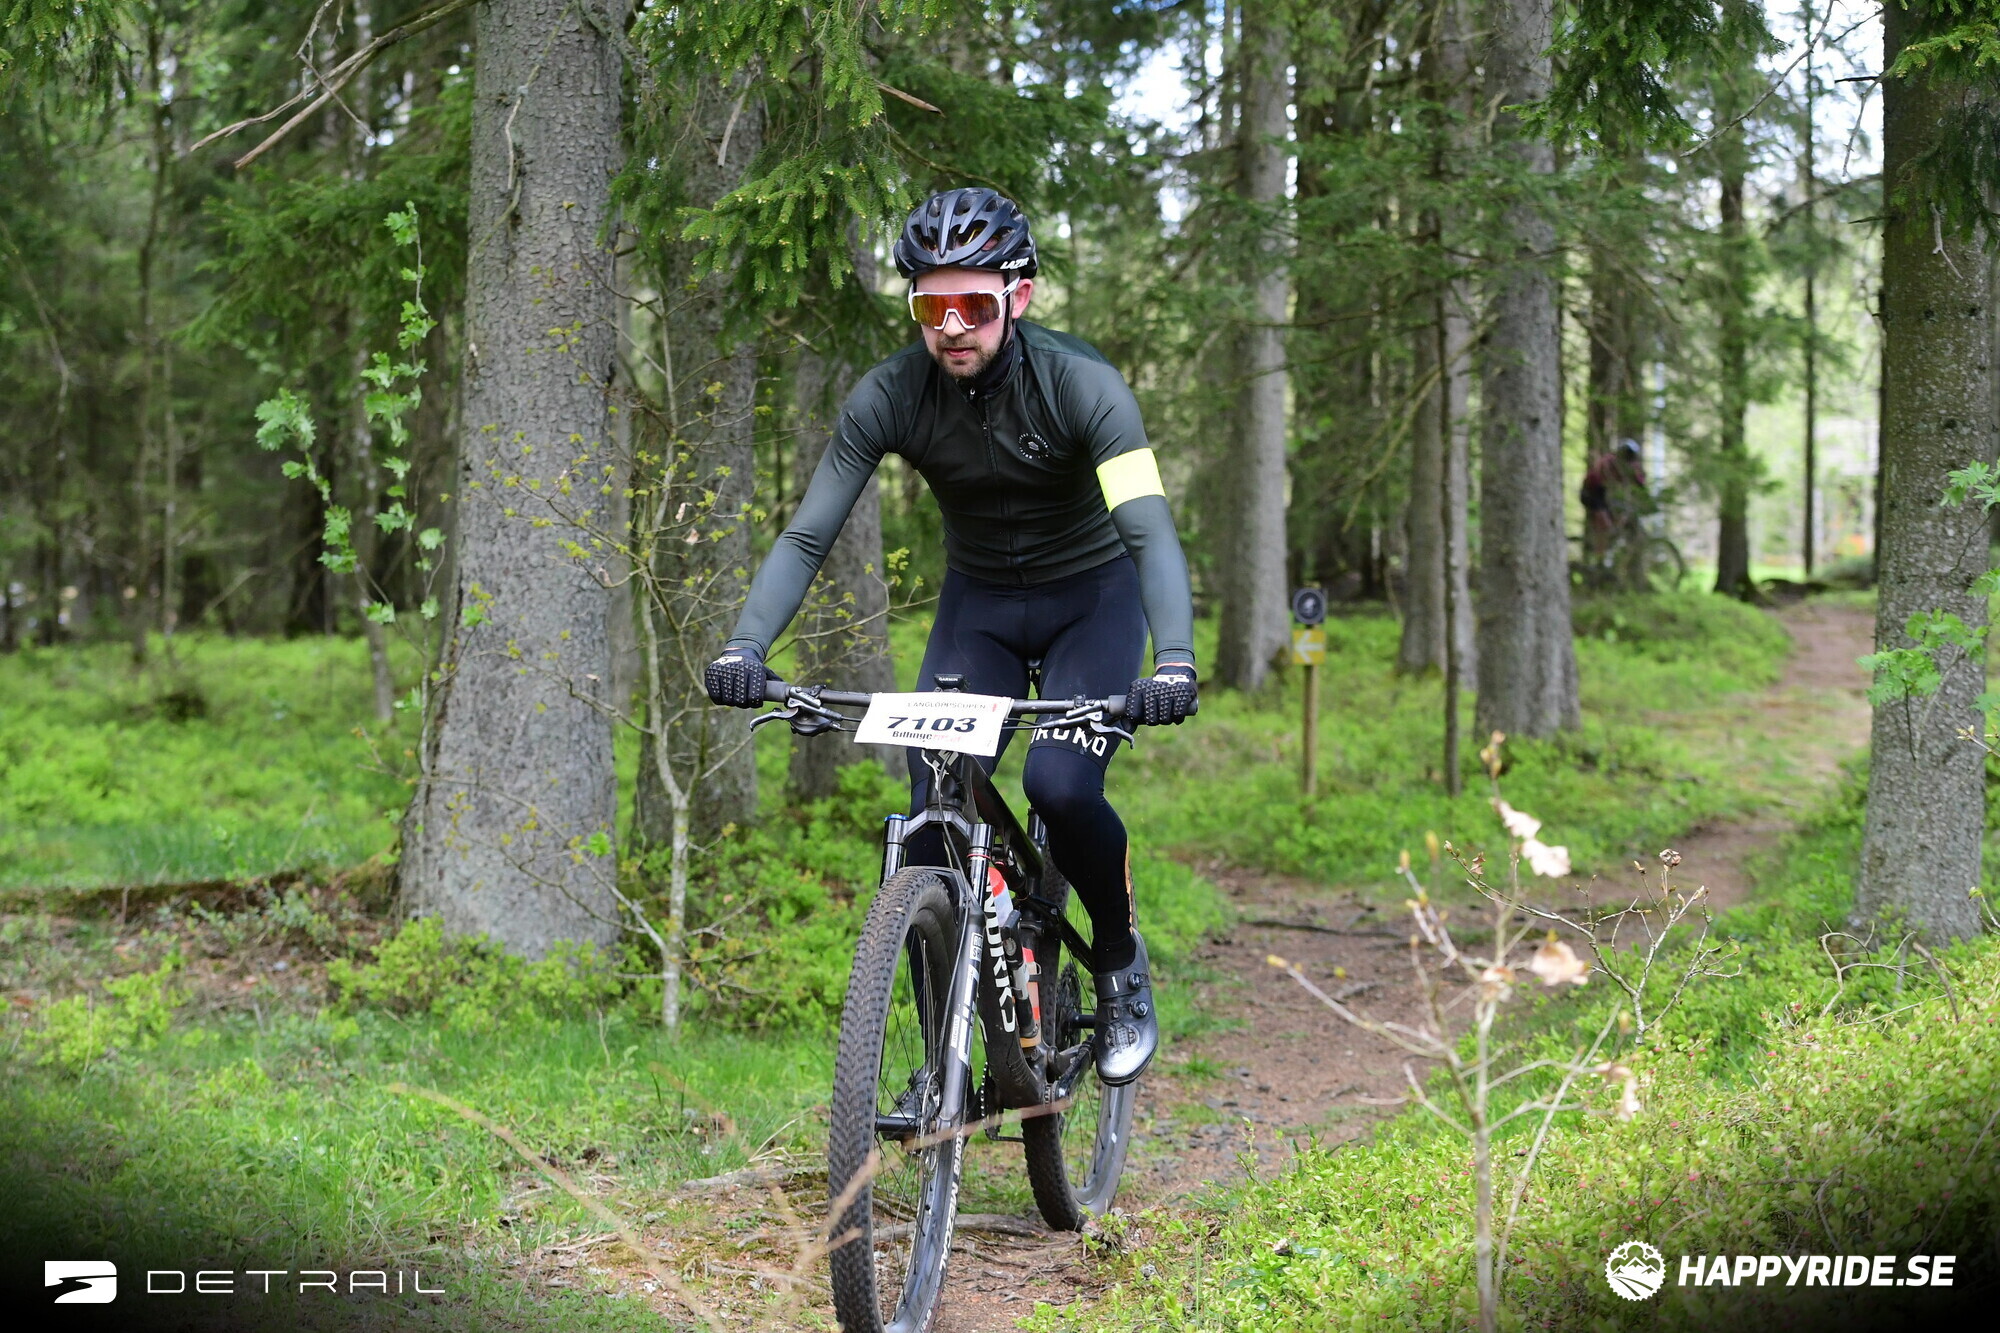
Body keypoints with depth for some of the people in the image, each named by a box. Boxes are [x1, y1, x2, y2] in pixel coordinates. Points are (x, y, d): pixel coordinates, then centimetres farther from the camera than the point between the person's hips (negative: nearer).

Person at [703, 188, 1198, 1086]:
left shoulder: (1080, 385, -27)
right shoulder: (890, 396, -19)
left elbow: (1151, 532, -36)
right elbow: (806, 536, -20)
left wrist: (1174, 661, -53)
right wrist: (744, 648, -37)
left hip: (1090, 597, -3)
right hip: (978, 602, 3)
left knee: (1061, 786, -26)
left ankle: (1121, 961, 3)